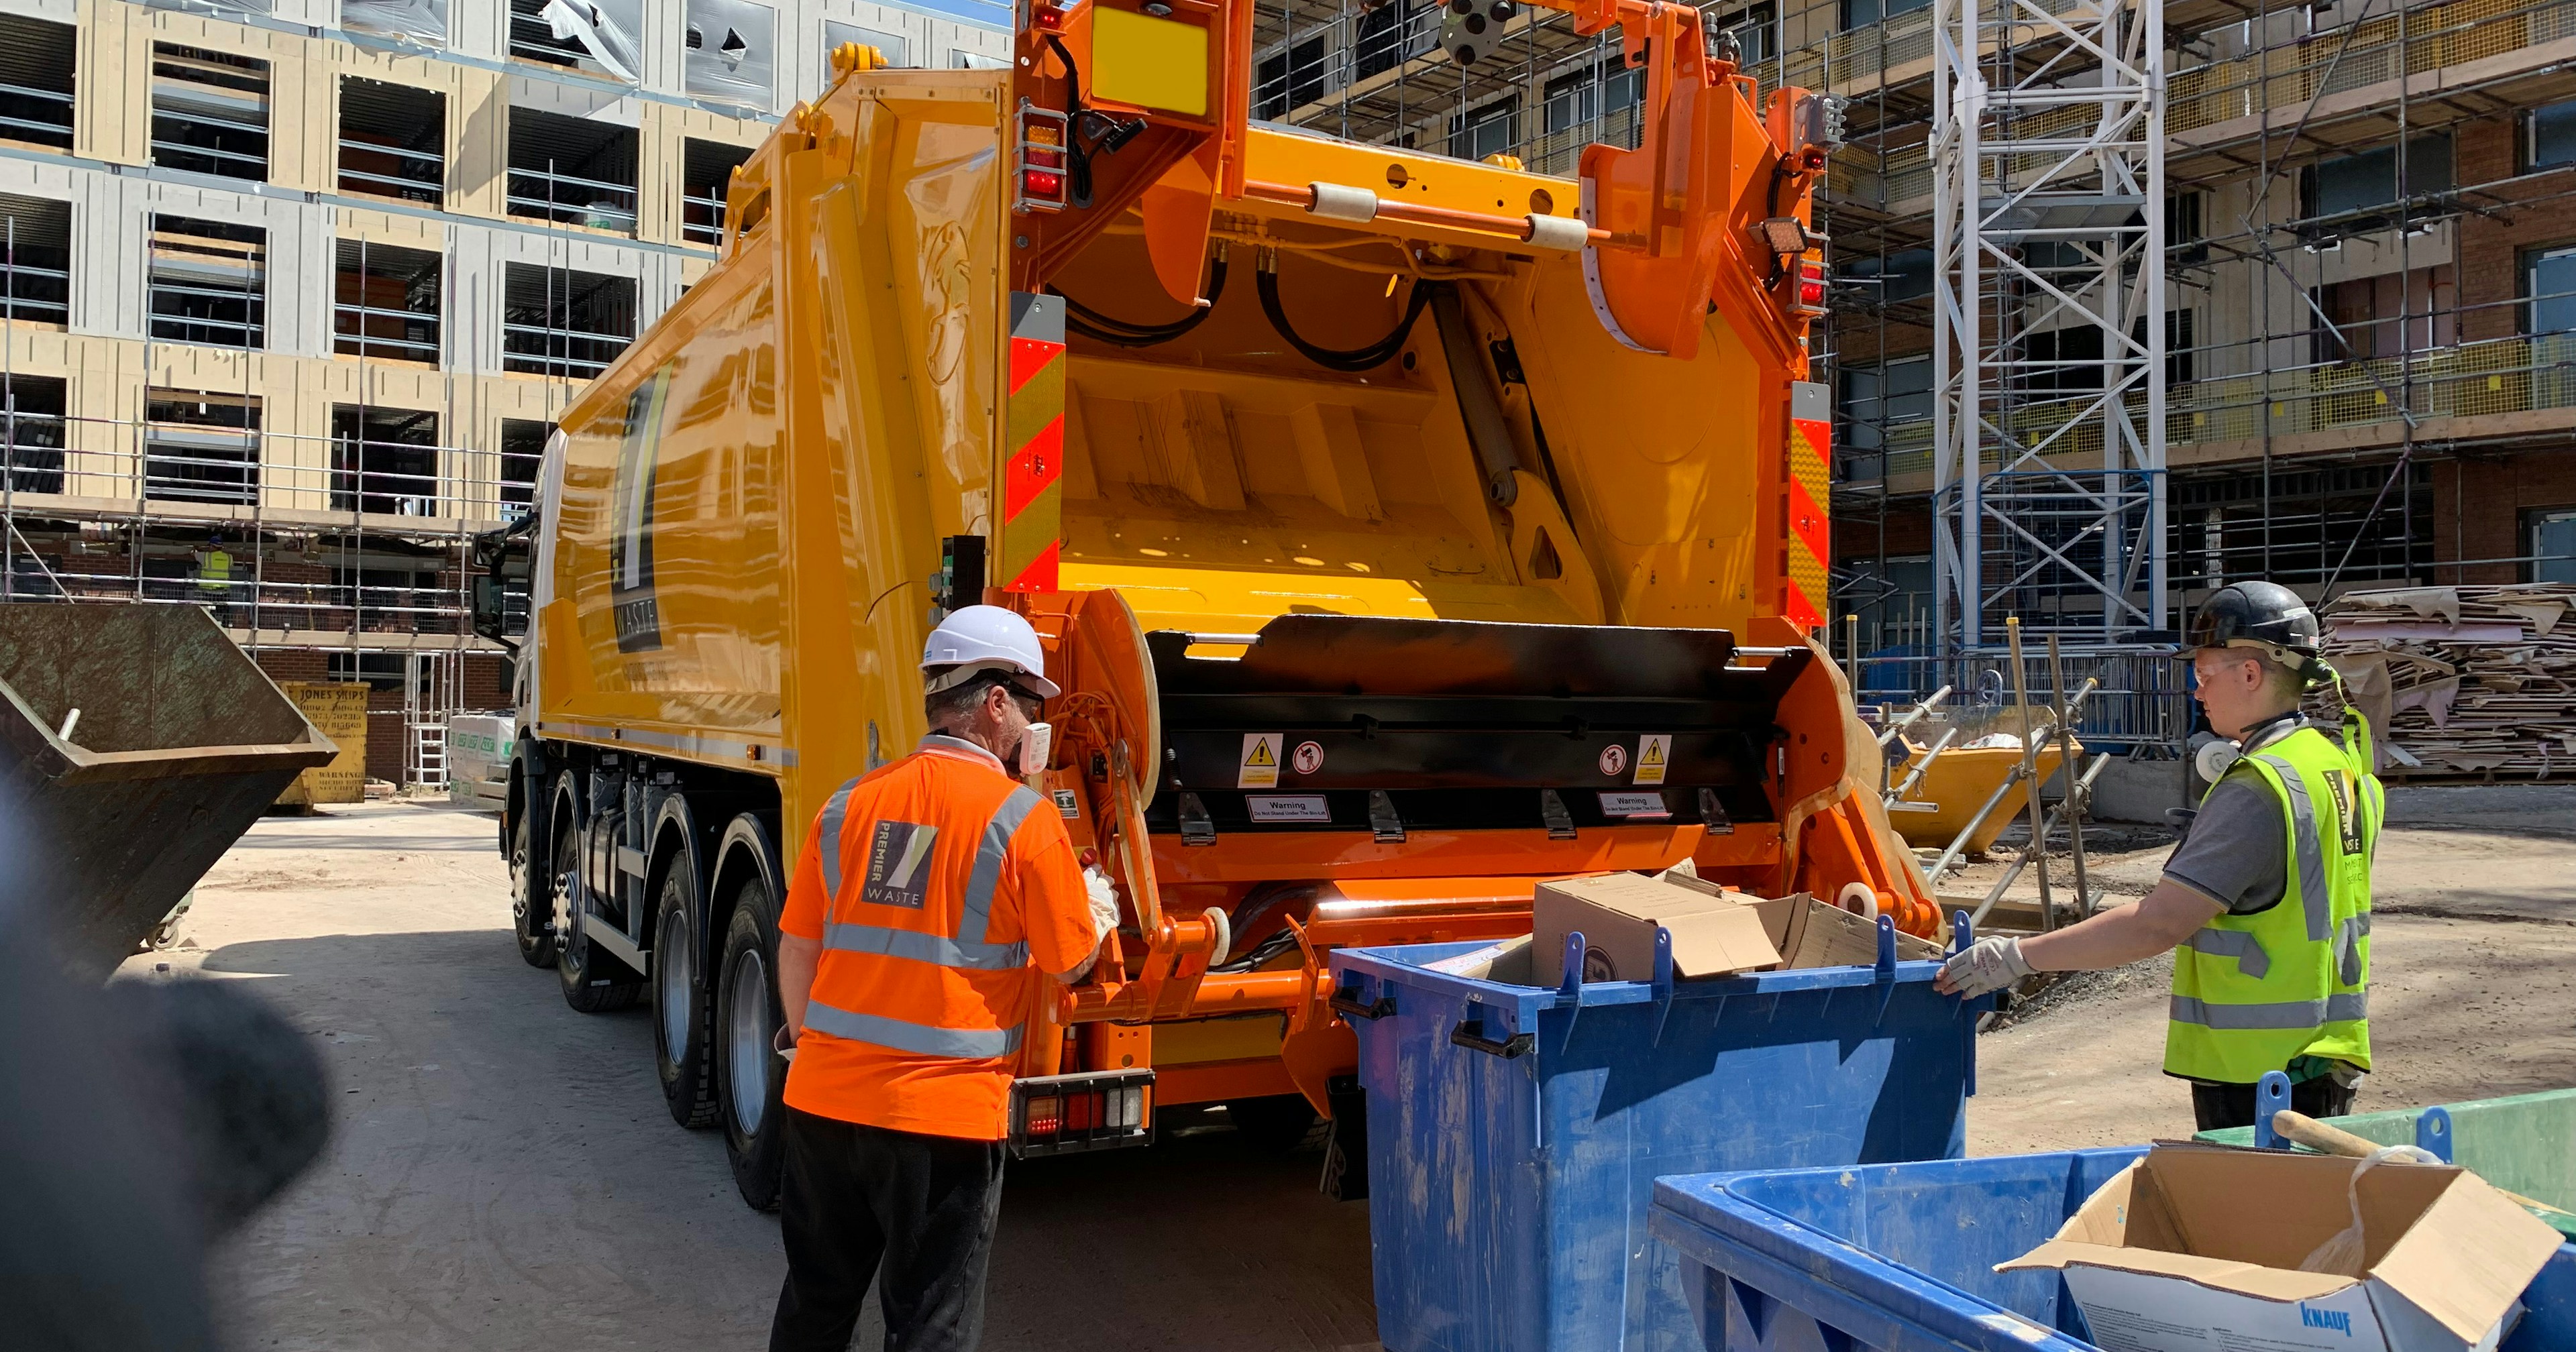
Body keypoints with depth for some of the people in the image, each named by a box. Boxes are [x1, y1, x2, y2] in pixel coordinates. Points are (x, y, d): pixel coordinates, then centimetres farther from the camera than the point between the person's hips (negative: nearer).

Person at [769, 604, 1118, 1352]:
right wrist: (1096, 904, 17)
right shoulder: (1022, 818, -11)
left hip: (822, 1096, 5)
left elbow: (798, 945, 7)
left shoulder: (850, 803, 2)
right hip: (943, 1118, -5)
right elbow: (1072, 961, -4)